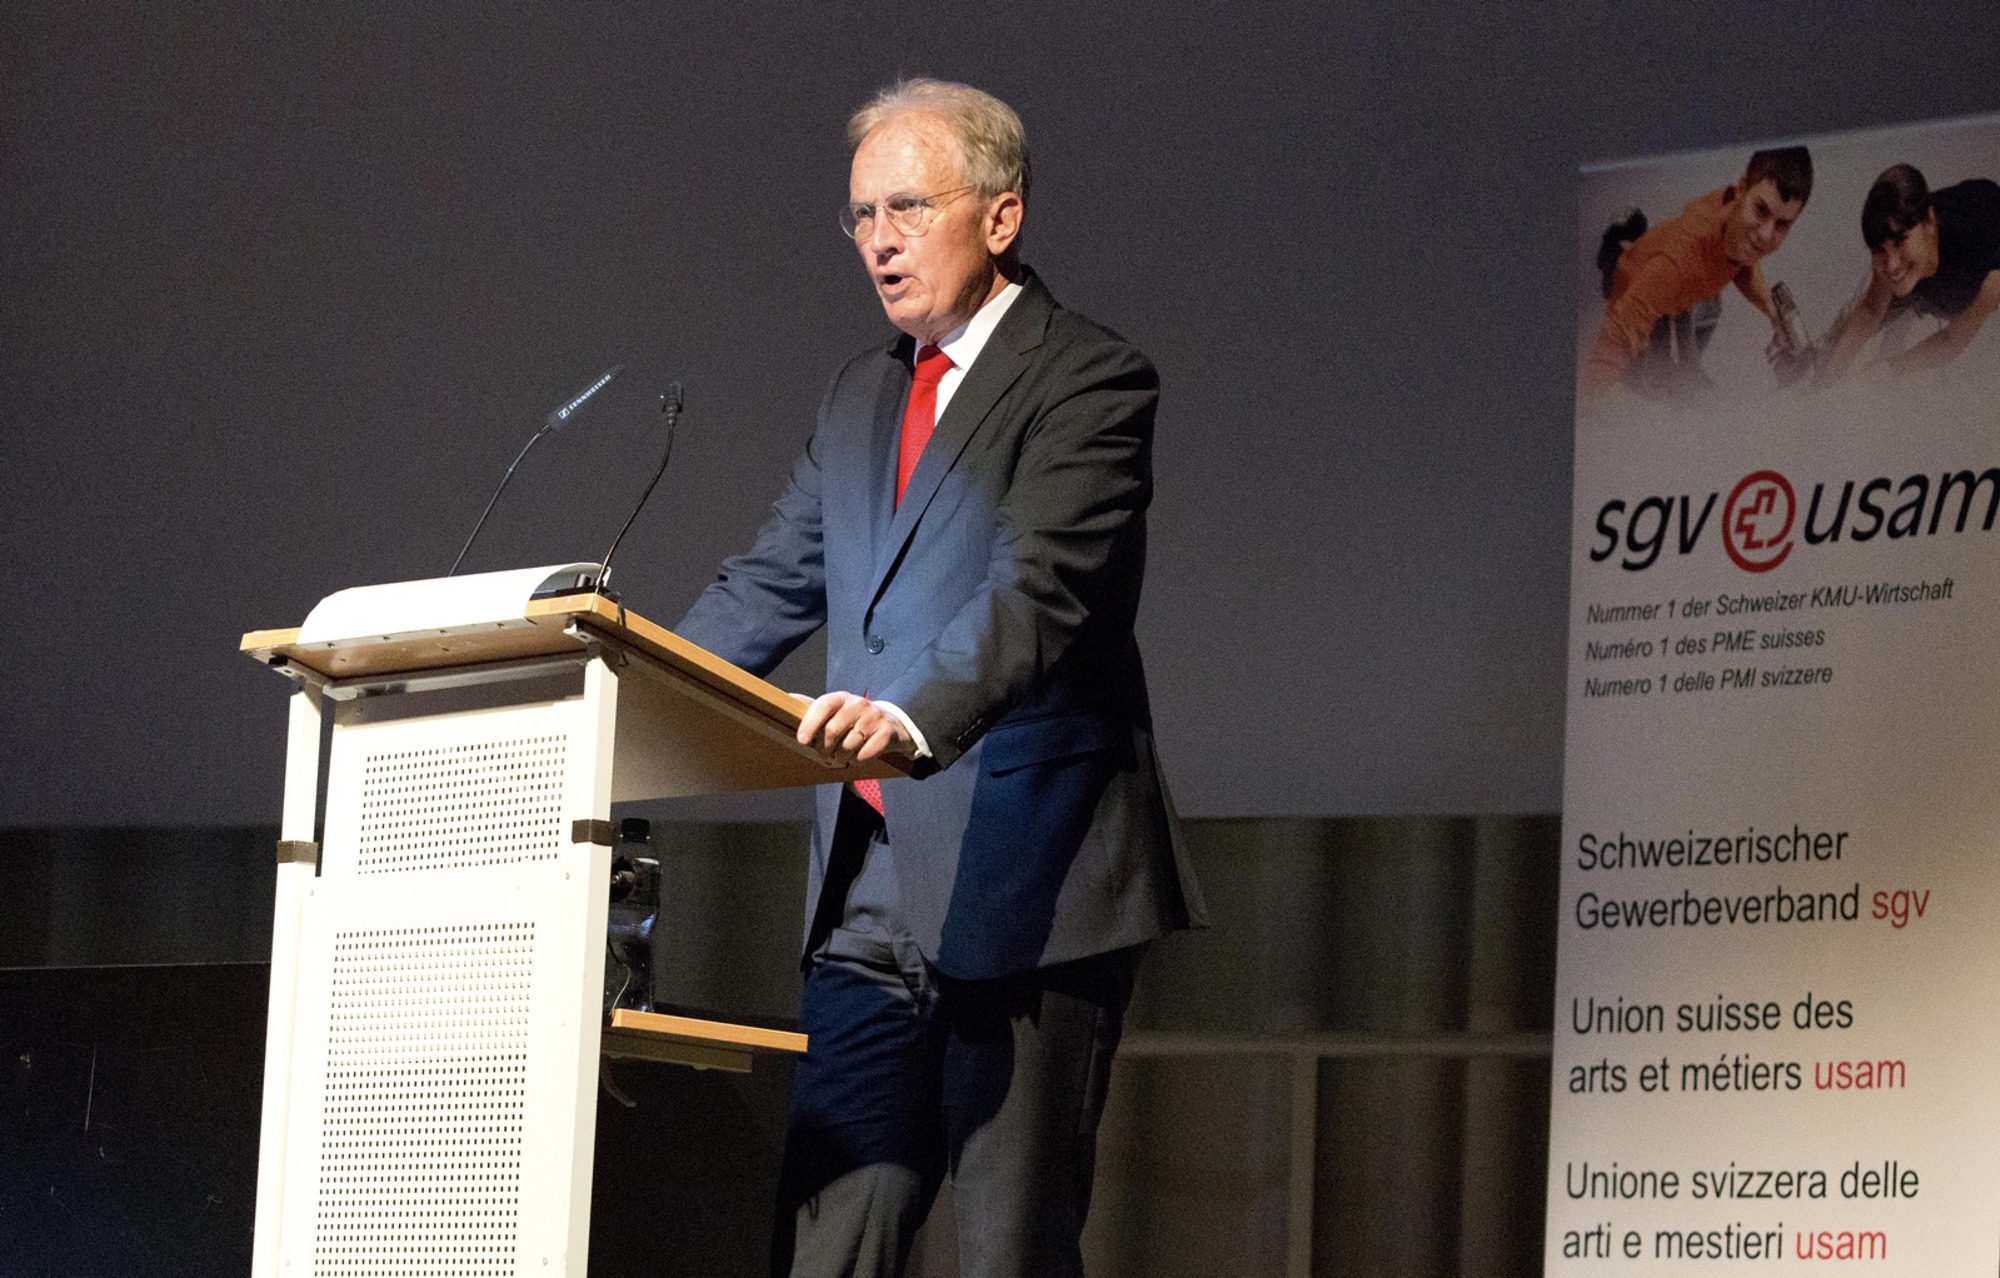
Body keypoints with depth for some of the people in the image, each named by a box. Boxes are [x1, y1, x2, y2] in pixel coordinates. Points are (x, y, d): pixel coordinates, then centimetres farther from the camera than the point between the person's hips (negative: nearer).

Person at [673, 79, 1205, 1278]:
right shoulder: (863, 394, 19)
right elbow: (772, 584, 20)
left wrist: (912, 717, -37)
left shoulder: (1089, 380, -6)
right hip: (873, 895, 7)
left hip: (1025, 882, -7)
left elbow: (1041, 588, -21)